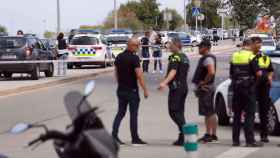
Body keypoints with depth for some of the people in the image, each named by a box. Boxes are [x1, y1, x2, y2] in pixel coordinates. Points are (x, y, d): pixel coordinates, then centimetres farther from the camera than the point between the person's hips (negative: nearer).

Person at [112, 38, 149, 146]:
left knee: (120, 113, 11)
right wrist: (145, 90, -13)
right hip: (132, 90, -6)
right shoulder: (134, 58, -15)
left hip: (121, 90, 6)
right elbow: (139, 75, -19)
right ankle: (135, 138, 7)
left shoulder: (119, 57, 7)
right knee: (133, 114, 2)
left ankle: (114, 135, -1)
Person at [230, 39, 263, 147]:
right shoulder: (251, 56, -10)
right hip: (248, 88, -6)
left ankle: (235, 140, 13)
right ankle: (250, 140, -9)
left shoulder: (234, 56, 10)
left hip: (236, 87, 6)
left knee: (237, 114, 12)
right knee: (250, 114, -4)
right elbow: (258, 73, -12)